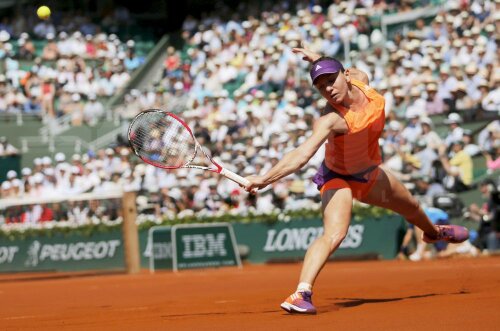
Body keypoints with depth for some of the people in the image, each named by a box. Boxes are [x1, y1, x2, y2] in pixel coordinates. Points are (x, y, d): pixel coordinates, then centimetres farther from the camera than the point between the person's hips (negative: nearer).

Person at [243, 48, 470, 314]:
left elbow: (348, 73, 8)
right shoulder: (331, 119, -38)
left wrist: (321, 63, -6)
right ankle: (302, 293, -42)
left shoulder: (360, 80, -19)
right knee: (334, 234, -33)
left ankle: (433, 232, 67)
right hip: (339, 178, -7)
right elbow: (302, 154, -49)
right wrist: (265, 178, -61)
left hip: (371, 173, 7)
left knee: (411, 207, 33)